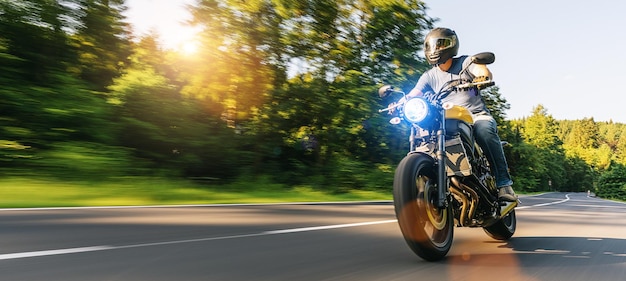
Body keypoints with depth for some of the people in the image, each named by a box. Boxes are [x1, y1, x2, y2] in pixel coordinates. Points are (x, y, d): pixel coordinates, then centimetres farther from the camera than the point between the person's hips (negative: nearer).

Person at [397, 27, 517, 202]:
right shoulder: (429, 76, 12)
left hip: (477, 116, -2)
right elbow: (412, 95, 0)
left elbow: (485, 72, -16)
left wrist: (481, 76, -41)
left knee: (485, 132, -35)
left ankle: (504, 183, -30)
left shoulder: (465, 62, 4)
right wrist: (398, 104, -22)